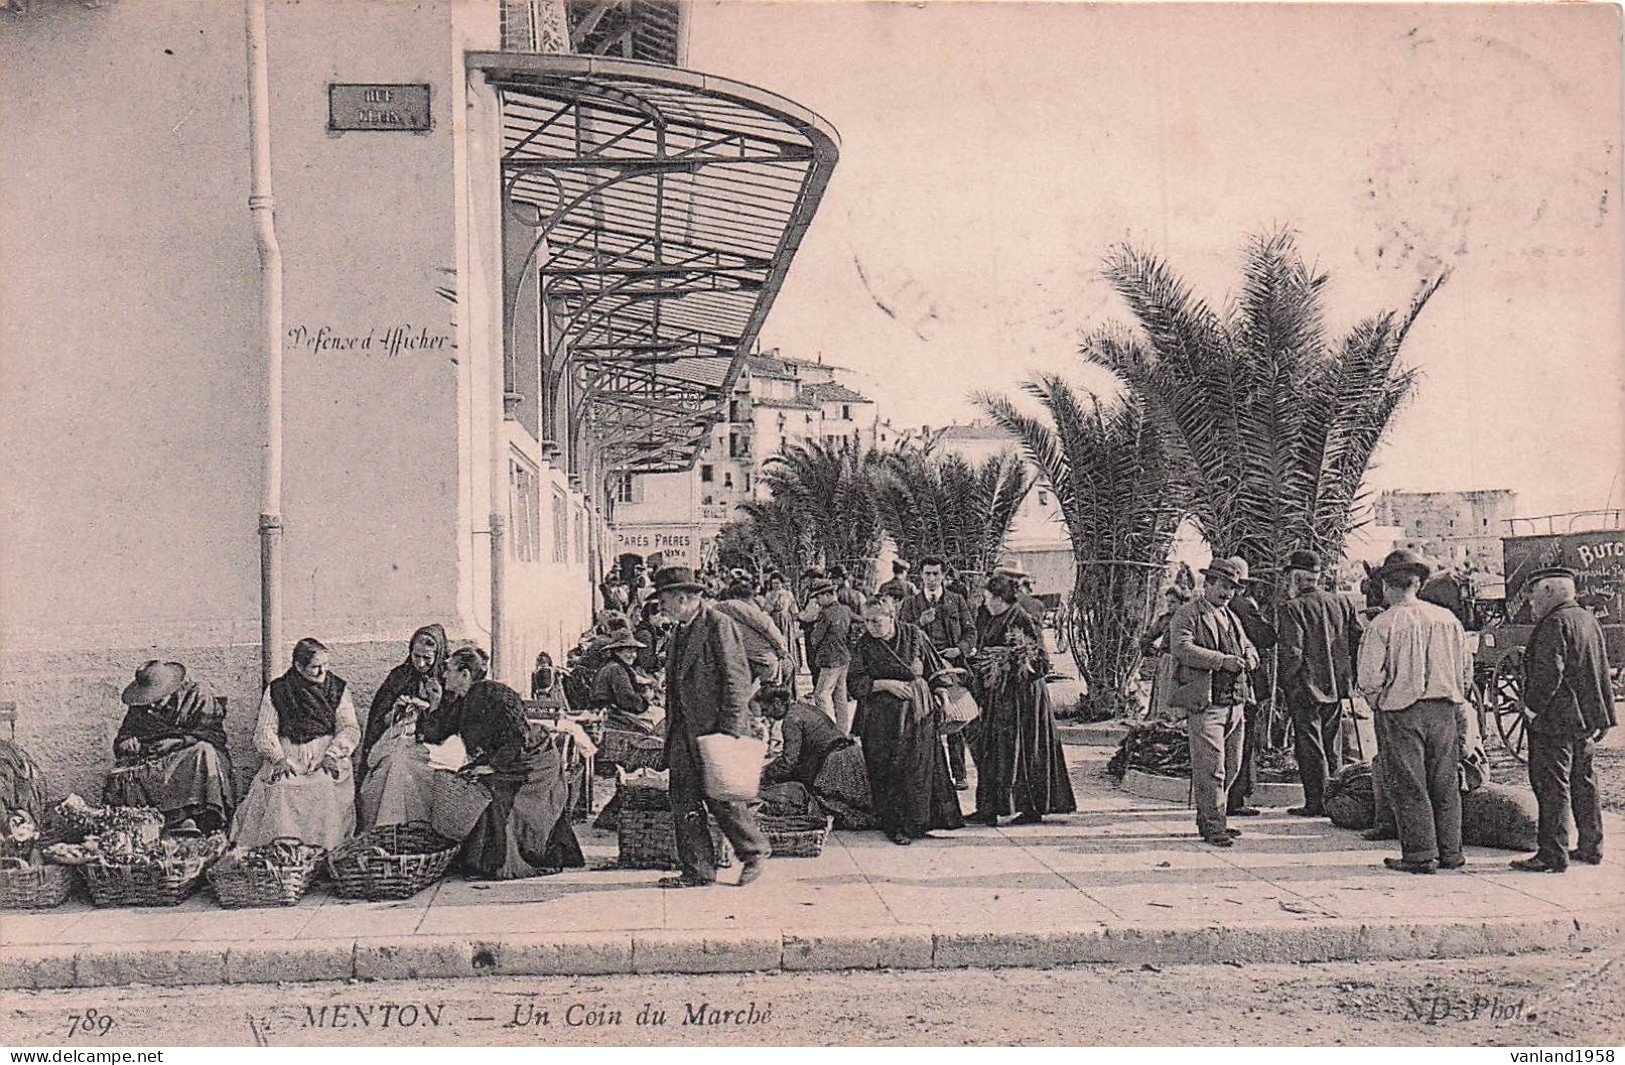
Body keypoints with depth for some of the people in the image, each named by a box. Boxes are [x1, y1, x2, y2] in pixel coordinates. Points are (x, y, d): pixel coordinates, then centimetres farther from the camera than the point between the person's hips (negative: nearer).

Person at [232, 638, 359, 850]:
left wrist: (332, 754, -13)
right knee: (279, 791, -29)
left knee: (326, 790, -30)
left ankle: (323, 847, -24)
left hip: (326, 760, 0)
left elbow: (350, 729, 5)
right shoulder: (276, 691, 7)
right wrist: (279, 758, -13)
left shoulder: (338, 688, 8)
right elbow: (264, 731, 4)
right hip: (288, 759, 0)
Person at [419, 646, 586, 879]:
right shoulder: (460, 702, 3)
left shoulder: (496, 696, -24)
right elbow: (435, 734, 4)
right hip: (498, 763, 8)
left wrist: (491, 765, -26)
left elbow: (517, 739, -24)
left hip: (534, 762, -8)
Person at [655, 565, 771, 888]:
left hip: (716, 730, -8)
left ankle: (755, 852, 18)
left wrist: (729, 731, -18)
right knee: (684, 803, 4)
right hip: (684, 734, 8)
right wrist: (671, 729, 15)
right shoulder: (680, 631, 16)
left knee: (722, 798, -2)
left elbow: (738, 679, -14)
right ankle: (697, 871, 10)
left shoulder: (719, 625, -10)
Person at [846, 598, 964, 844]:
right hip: (881, 719, -1)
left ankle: (918, 821, 17)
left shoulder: (913, 635, 1)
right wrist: (886, 684, -15)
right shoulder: (863, 646, -2)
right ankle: (894, 826, 7)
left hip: (918, 714, 1)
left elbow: (935, 669, 10)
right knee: (888, 773, -2)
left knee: (920, 770, 4)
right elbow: (854, 683, -6)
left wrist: (941, 692, 3)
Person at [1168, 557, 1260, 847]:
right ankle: (1214, 826, -5)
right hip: (1205, 703, -8)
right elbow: (1182, 648, -18)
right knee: (1210, 767, -10)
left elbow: (1248, 647, 25)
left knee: (1231, 766, 12)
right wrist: (1221, 661, -24)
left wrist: (1249, 657, -1)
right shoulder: (1187, 615, -4)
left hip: (1235, 703, 8)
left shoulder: (1231, 618, 23)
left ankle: (1206, 819, 24)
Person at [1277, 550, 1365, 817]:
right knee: (1332, 746, 16)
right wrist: (1350, 673, 12)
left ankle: (1316, 802, 2)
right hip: (1336, 685, 6)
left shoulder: (1293, 608, -13)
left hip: (1305, 687, -6)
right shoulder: (1342, 603, 5)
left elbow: (1291, 652, -18)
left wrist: (1287, 684, -9)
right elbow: (1361, 636, 5)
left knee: (1309, 746, 1)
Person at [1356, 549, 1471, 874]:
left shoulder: (1383, 624, -11)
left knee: (1408, 786, 3)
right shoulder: (1447, 619, 3)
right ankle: (1450, 852, 18)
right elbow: (1466, 668, 9)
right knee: (1445, 784, 12)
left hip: (1400, 711, -5)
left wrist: (1378, 702, 5)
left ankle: (1420, 854, 4)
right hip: (1444, 710, 5)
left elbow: (1369, 677, -12)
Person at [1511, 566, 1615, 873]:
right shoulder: (1589, 620, 13)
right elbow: (1601, 670, 18)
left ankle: (1553, 855, -4)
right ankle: (1591, 848, 25)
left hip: (1555, 721, -9)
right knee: (1584, 784, 17)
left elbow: (1548, 674, -23)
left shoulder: (1555, 623, -16)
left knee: (1552, 788, -5)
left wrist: (1532, 707, -13)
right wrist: (1595, 718, 20)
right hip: (1587, 721, 9)